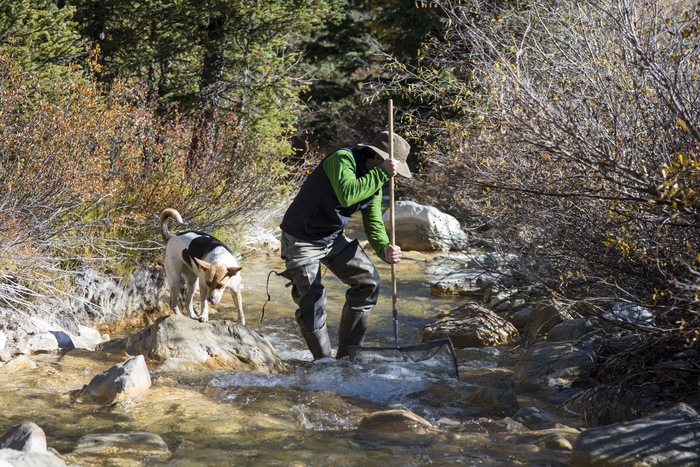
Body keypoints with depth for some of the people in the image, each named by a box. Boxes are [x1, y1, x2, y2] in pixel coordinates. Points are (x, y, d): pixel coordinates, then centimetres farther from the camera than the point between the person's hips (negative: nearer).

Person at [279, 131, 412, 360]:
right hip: (302, 239, -8)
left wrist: (385, 249, -18)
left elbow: (374, 224, 2)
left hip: (334, 237, 8)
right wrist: (382, 173, -35)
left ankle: (347, 356, 10)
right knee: (311, 304, -5)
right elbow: (347, 195, -41)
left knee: (368, 280, 1)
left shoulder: (375, 185, 1)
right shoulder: (342, 160, -23)